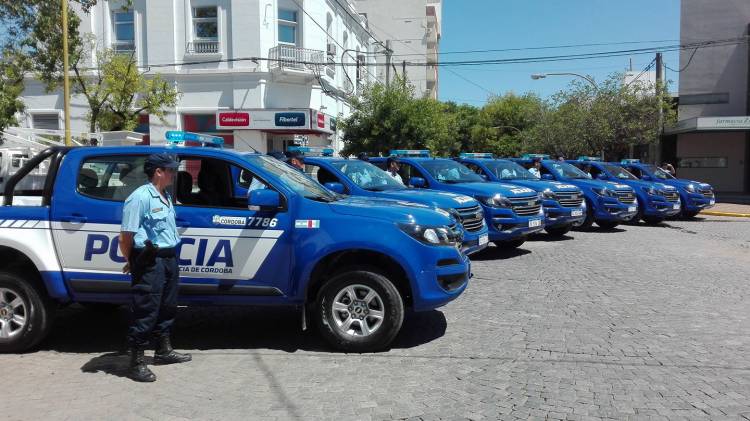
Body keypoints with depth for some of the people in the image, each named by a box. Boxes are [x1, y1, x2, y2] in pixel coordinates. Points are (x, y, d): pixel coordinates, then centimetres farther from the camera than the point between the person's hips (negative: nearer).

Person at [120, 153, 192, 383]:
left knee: (167, 308, 19)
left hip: (169, 258, 9)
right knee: (145, 312, -3)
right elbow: (126, 236, -16)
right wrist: (132, 262, -5)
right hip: (150, 262, -9)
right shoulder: (140, 197, -15)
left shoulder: (166, 197, 14)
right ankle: (137, 362, 7)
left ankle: (164, 350, 34)